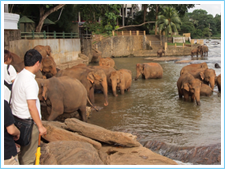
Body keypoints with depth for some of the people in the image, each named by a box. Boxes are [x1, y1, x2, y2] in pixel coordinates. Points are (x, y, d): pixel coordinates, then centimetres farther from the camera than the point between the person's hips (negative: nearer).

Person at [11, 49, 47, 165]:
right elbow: (32, 107, -24)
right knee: (28, 156, 4)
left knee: (23, 152, 21)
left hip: (18, 119, 9)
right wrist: (40, 126, -16)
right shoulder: (30, 81, -22)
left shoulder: (19, 76, 6)